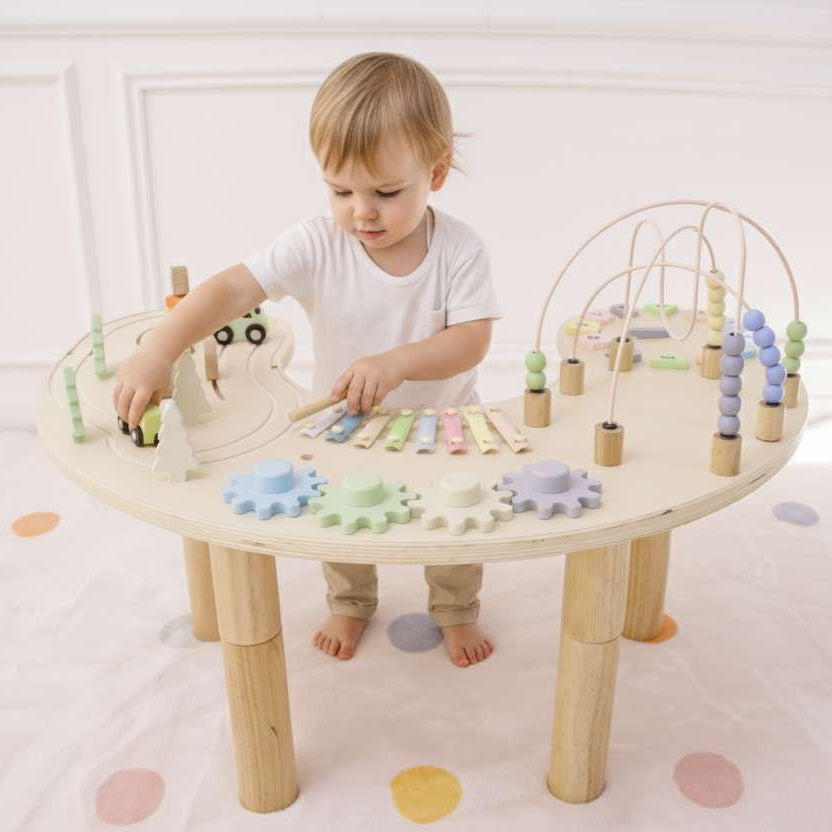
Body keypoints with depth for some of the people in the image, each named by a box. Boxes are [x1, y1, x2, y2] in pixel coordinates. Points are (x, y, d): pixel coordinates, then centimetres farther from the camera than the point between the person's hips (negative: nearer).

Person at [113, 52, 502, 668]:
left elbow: (472, 341, -27)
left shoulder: (459, 249, -24)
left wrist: (397, 362, -44)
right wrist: (158, 351, -46)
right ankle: (350, 604, 52)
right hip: (343, 424, 1)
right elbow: (233, 288, -32)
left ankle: (457, 611, 47)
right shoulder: (316, 246, -25)